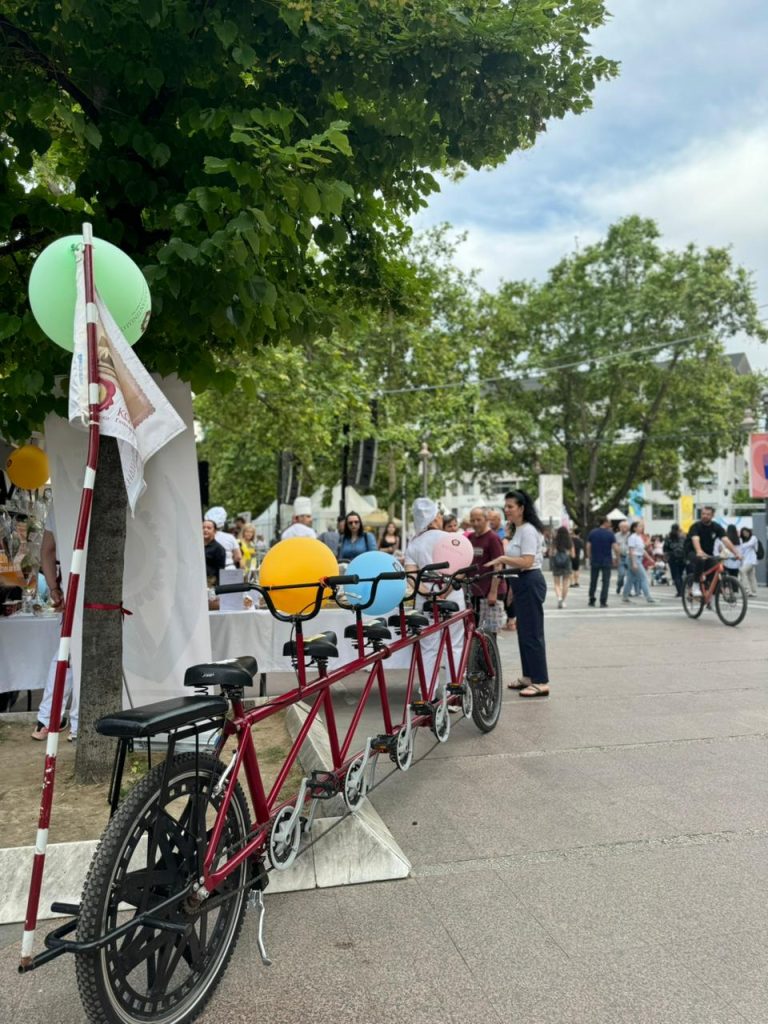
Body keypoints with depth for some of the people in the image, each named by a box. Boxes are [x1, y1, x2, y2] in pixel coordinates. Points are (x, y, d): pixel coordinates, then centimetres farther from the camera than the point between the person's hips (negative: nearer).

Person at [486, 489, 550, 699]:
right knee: (524, 632, 14)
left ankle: (541, 682, -2)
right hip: (521, 583, 10)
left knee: (532, 633, -7)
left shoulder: (528, 530, -15)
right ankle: (528, 676, 23)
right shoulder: (518, 530, 17)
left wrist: (503, 558, -24)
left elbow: (527, 561, -24)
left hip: (530, 583, -10)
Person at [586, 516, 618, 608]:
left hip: (594, 561, 3)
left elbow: (588, 547, 1)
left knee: (593, 582, 11)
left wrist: (589, 558, 10)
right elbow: (616, 548, -12)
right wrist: (616, 558, 3)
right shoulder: (610, 534, -6)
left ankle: (591, 601, 15)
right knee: (605, 582, 4)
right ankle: (603, 602, 1)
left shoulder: (592, 533, 2)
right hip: (607, 561, -3)